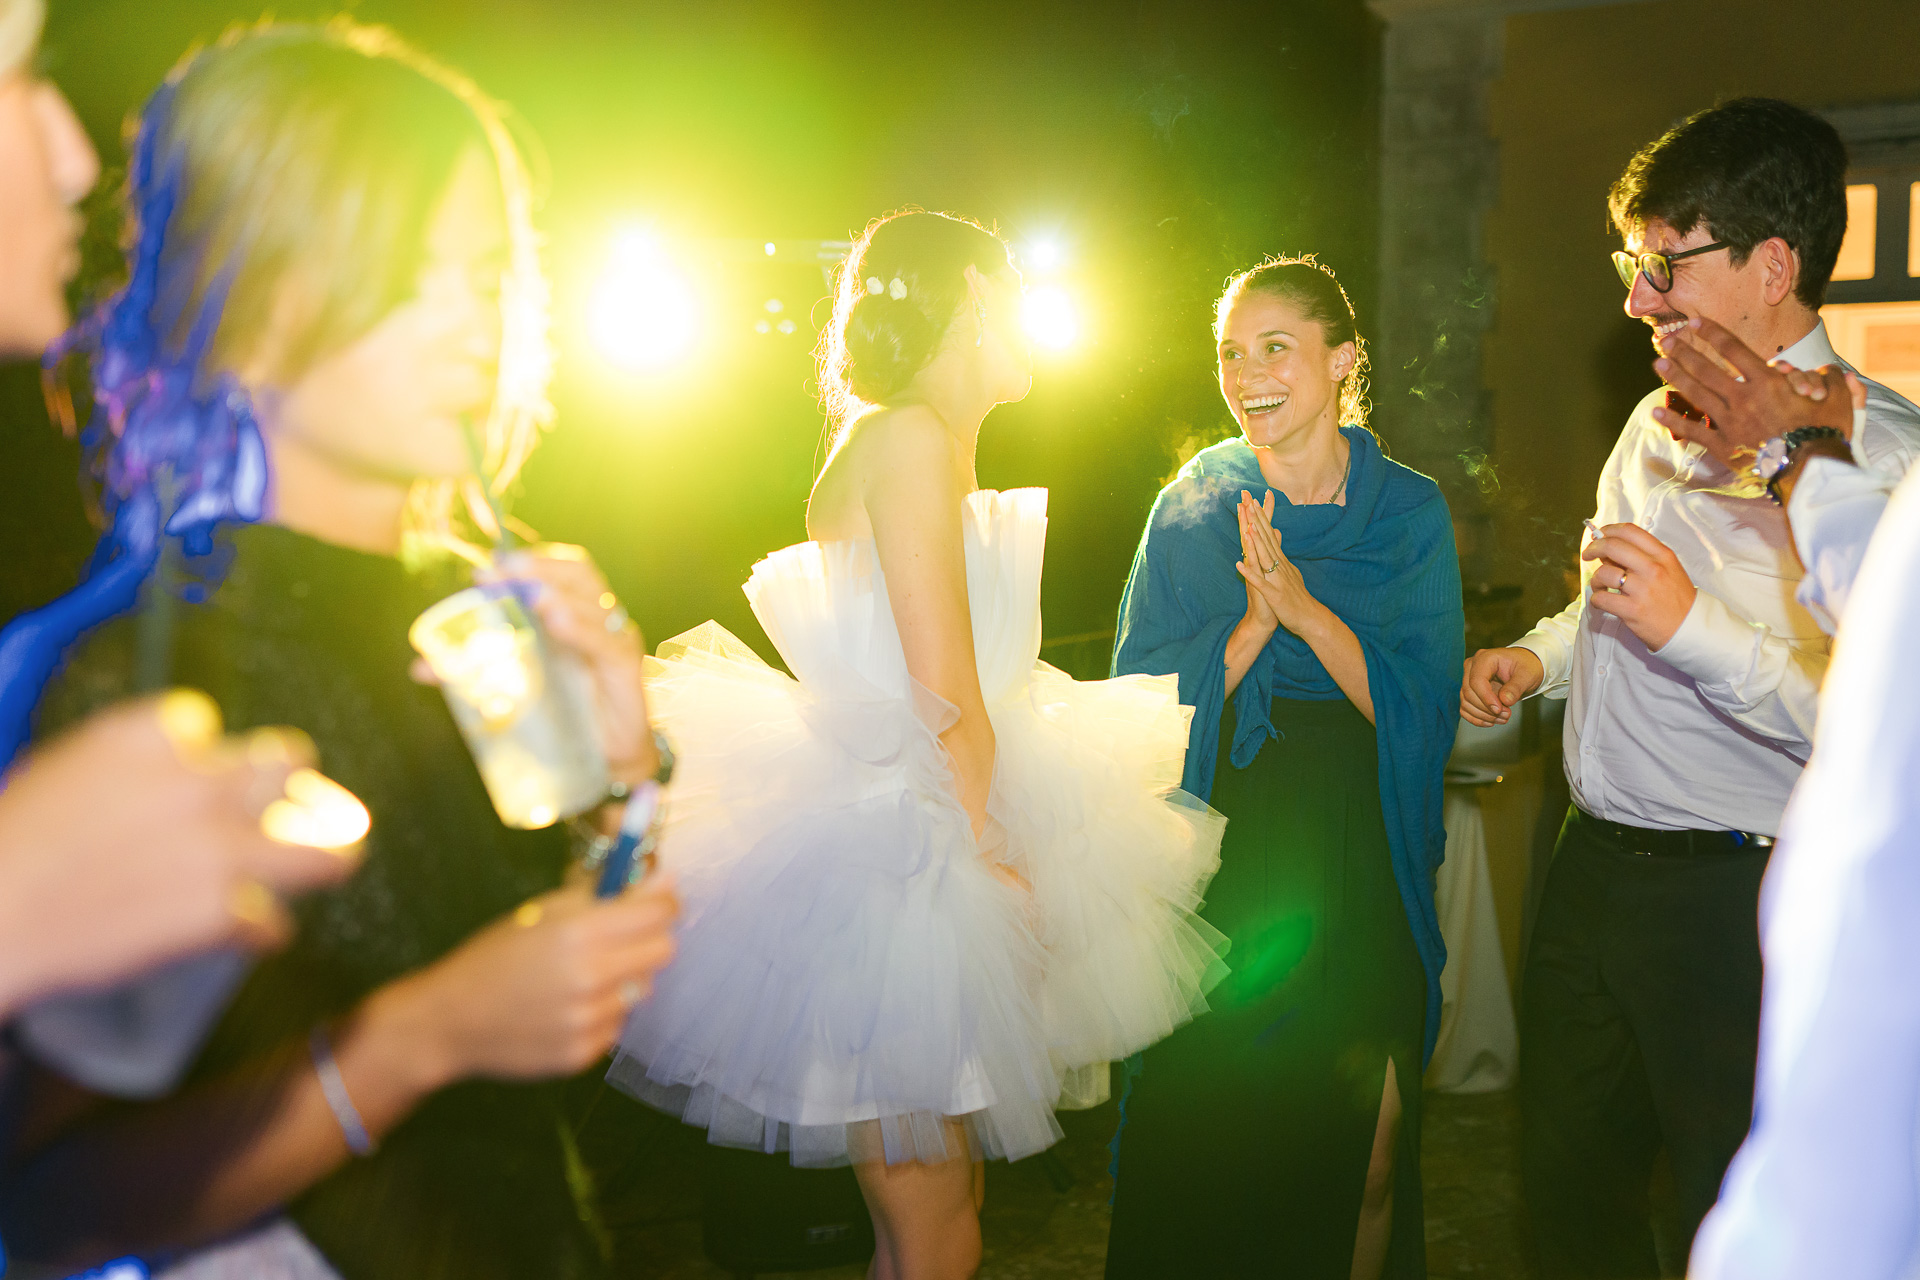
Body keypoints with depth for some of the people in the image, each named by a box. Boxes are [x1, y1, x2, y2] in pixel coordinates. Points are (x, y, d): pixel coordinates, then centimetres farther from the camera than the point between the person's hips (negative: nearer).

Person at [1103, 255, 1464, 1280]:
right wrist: (1253, 623, -19)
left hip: (1361, 869, 0)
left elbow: (1423, 713, -8)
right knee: (1203, 1145, 5)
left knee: (1361, 1151, 6)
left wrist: (1307, 609, -21)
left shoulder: (1409, 512, 0)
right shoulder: (1190, 507, 2)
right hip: (1221, 865, 0)